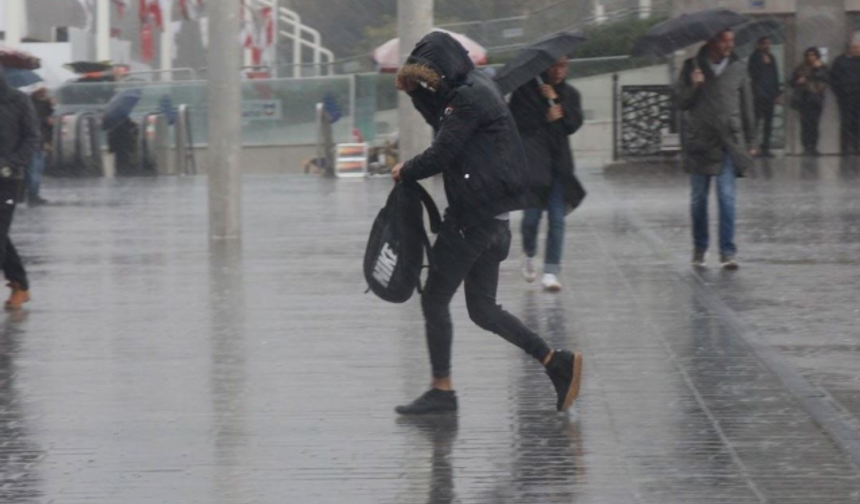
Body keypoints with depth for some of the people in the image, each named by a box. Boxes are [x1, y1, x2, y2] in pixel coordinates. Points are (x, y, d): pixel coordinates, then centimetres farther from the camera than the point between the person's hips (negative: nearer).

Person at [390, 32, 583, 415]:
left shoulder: (470, 98, -16)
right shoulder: (474, 88, 15)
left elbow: (441, 154, -18)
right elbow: (439, 119, 30)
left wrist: (404, 172, 0)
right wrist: (414, 89, 14)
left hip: (472, 217, -10)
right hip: (490, 218, 10)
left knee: (434, 300, 0)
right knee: (481, 309, 12)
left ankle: (441, 390, 4)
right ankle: (557, 362, 5)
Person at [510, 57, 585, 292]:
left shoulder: (570, 94, 13)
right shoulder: (526, 89, 2)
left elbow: (574, 123, 0)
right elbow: (516, 119, 0)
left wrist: (556, 101, -6)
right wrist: (545, 118, -6)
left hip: (559, 160, 3)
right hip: (533, 158, -3)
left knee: (557, 219, -5)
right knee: (532, 214, -8)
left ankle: (551, 272, -3)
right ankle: (530, 255, 22)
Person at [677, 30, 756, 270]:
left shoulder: (738, 69, 6)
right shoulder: (692, 67, 3)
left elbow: (747, 107, 12)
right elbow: (682, 103, 3)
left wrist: (751, 142, 11)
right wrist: (693, 86, -17)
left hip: (728, 142, 0)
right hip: (699, 140, 0)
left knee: (727, 196, -10)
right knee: (698, 199, 6)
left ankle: (728, 251, -10)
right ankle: (699, 248, 20)